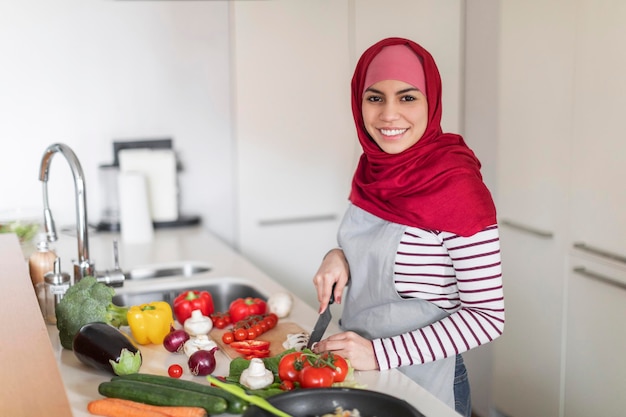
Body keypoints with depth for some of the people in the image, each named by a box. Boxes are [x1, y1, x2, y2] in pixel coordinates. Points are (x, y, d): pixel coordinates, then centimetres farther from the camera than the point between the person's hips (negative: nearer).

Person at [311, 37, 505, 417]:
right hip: (358, 371, 6)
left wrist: (380, 353, -24)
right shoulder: (374, 167, -3)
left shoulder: (457, 188, -23)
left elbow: (488, 316, -20)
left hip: (424, 384, -6)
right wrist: (338, 257, -8)